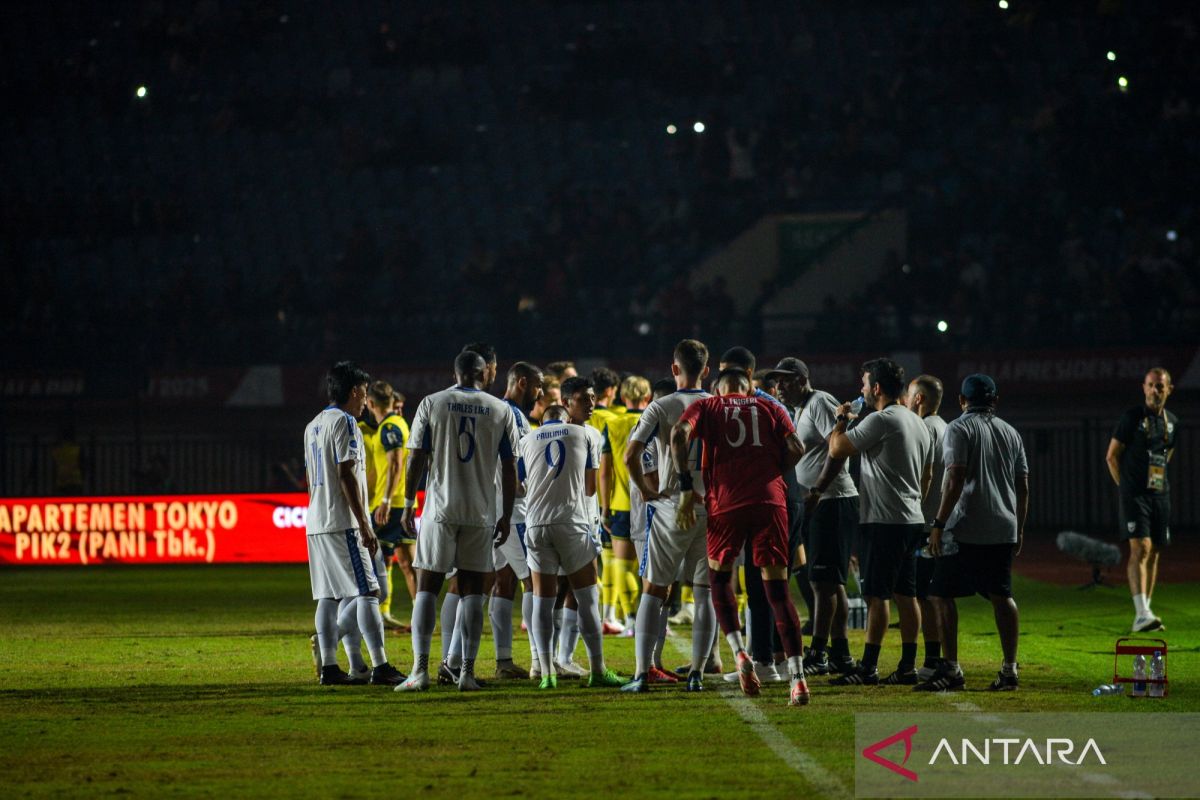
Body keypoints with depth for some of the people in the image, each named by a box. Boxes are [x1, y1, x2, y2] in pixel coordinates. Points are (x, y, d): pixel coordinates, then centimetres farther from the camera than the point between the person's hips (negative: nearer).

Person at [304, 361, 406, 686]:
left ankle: (329, 666, 4)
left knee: (331, 596, 7)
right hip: (343, 523, -9)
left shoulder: (313, 426, 18)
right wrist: (365, 526, -16)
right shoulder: (344, 422, -9)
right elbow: (347, 476, -16)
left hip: (317, 523, 9)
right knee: (367, 590, -9)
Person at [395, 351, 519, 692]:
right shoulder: (501, 410, 4)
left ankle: (420, 670, -8)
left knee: (427, 588, 1)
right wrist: (507, 516, 11)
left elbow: (416, 458, -1)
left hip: (440, 509, -1)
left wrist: (408, 505, 6)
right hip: (481, 511, 1)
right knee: (472, 590, 6)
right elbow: (509, 468, 4)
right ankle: (467, 672, 2)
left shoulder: (432, 403, 1)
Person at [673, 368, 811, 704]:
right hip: (771, 500, 1)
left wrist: (686, 488, -3)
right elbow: (795, 450, 4)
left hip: (725, 502, -1)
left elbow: (679, 435, -5)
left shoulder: (706, 407, 15)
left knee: (719, 576, 22)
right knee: (778, 591, 2)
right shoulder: (771, 408, 18)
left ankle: (739, 653, 3)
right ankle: (797, 678, -8)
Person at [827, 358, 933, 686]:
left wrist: (840, 420, 3)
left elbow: (836, 449, -15)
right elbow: (928, 474, 22)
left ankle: (868, 667, -7)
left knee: (877, 595, -7)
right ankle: (908, 667, 8)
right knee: (906, 594, 9)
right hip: (912, 520, 9)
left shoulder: (881, 420, -14)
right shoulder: (918, 423, 15)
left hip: (883, 522, -9)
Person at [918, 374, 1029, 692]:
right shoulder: (1011, 433, 14)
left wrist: (939, 524, -14)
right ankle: (1009, 669, 5)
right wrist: (1019, 529, 20)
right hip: (1003, 529, 6)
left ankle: (950, 669, -9)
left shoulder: (959, 429, -5)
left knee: (943, 593, -1)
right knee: (1002, 596, 10)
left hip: (965, 529, -6)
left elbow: (955, 481, -15)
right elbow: (1023, 487, 14)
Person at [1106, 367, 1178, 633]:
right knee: (1141, 548, -17)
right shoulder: (1132, 417, -5)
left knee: (1153, 553, 8)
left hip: (1160, 494, 6)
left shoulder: (1172, 422, 12)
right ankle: (1141, 615, -26)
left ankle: (1144, 613, 15)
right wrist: (1125, 486, 1)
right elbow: (1112, 456, 0)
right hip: (1135, 496, -6)